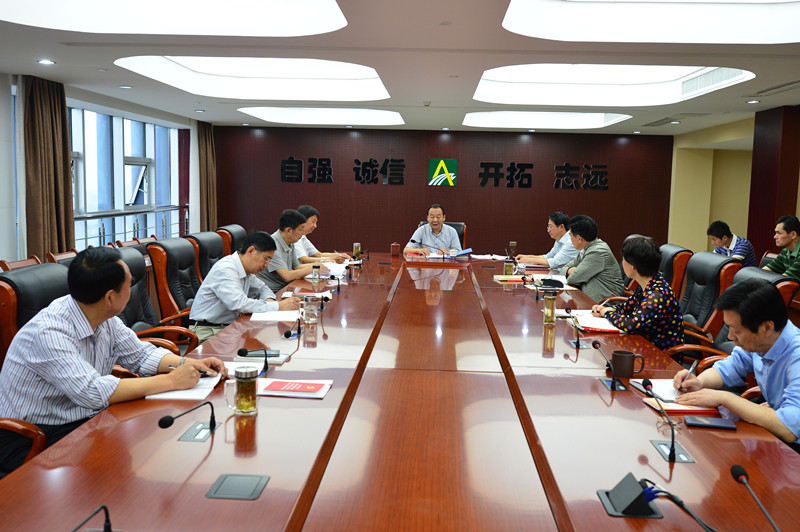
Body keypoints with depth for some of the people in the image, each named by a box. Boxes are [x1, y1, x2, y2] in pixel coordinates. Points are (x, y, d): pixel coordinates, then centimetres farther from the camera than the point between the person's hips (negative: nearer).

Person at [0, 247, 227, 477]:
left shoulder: (106, 320, -1)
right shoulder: (48, 333, -26)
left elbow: (140, 354, 12)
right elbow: (92, 393, -33)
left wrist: (189, 363, -6)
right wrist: (170, 381, -29)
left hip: (85, 423, 8)